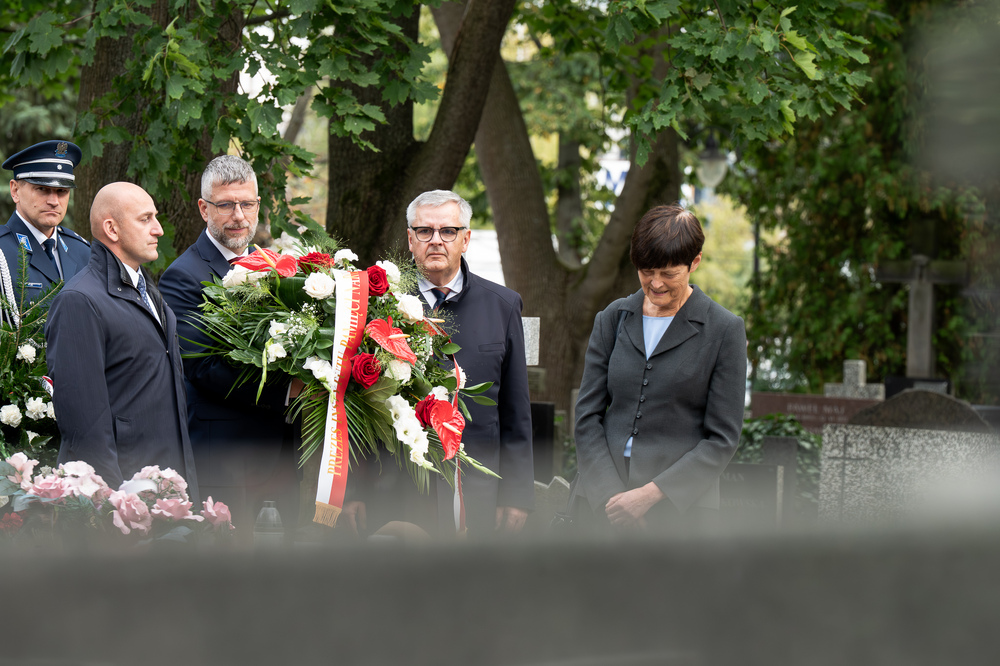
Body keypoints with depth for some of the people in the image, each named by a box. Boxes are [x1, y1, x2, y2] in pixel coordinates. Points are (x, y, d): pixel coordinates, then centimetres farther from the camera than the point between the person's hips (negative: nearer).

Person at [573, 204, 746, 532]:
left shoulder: (725, 330, 1)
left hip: (680, 503, -2)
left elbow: (722, 439, -2)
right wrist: (610, 493, -5)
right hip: (601, 501, 3)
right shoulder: (613, 319, 11)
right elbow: (587, 415, 9)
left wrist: (651, 493, -10)